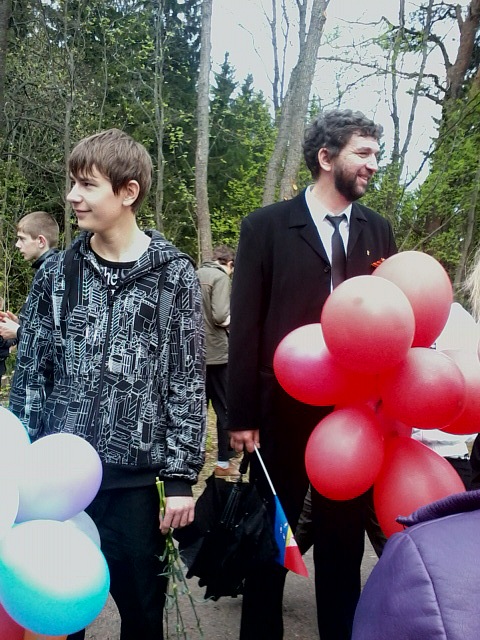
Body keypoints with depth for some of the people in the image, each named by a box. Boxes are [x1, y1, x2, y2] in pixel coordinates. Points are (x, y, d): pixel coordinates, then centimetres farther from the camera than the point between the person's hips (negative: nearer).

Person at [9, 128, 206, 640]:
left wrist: (181, 475, -5)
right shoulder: (56, 273, 3)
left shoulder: (174, 275, -4)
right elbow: (30, 373, 7)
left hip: (134, 478, -2)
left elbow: (188, 382, -3)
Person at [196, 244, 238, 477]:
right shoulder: (220, 277, -12)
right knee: (224, 408, 4)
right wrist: (233, 319, -3)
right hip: (216, 352, -7)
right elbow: (220, 316, -21)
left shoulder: (196, 275, 9)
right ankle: (224, 462, 10)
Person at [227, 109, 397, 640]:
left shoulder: (378, 231, 7)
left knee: (344, 538, 17)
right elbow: (245, 325, -6)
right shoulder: (266, 226, -4)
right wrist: (241, 415, -8)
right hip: (284, 412, -3)